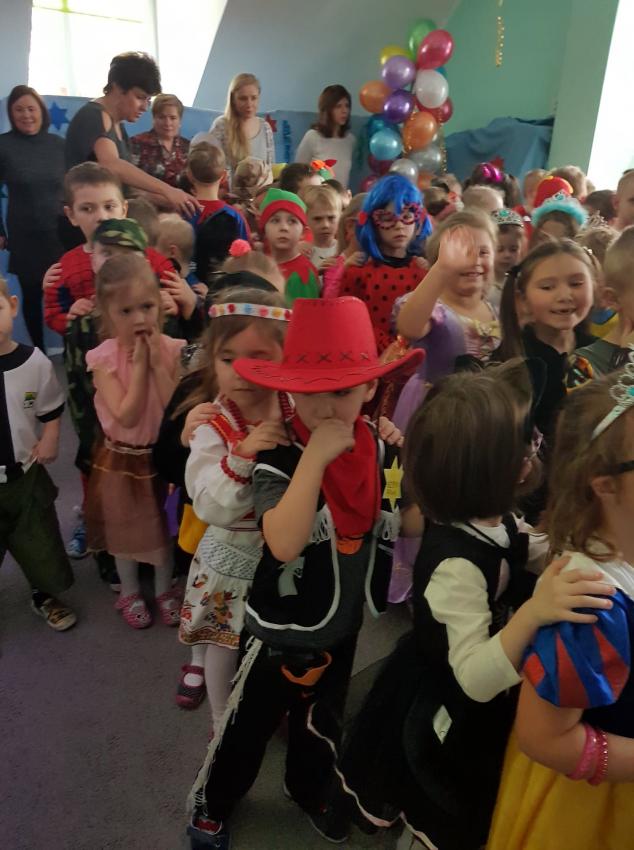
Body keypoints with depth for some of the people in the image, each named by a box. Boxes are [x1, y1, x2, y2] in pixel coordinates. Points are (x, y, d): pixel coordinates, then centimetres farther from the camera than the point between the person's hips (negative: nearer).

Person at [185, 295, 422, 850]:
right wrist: (316, 455, -41)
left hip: (344, 623, 5)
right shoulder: (278, 460, -26)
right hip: (282, 628, -4)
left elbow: (409, 521, 5)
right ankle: (211, 802, 48)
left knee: (322, 720, 29)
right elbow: (285, 543, -40)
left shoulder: (382, 453, -10)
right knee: (248, 726, 18)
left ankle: (310, 790, 58)